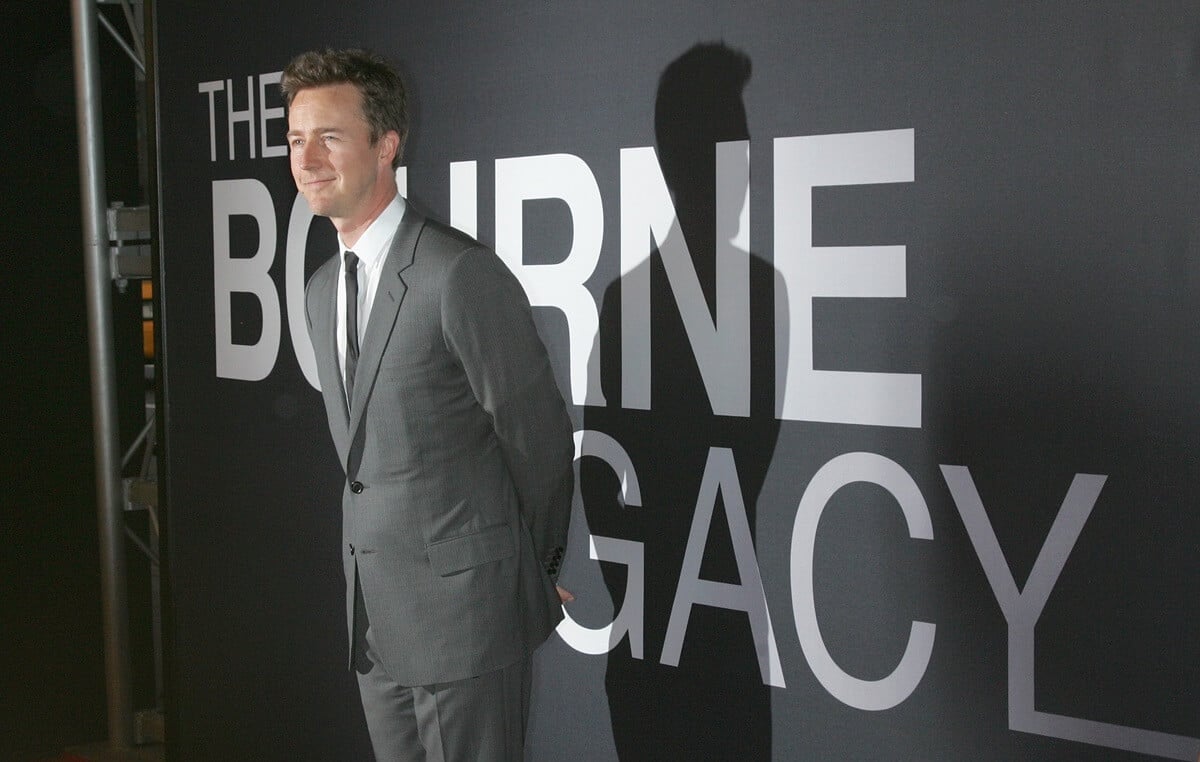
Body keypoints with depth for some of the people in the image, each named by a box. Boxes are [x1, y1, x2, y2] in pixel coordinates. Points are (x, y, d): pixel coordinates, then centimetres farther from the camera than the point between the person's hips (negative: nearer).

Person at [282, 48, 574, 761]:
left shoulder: (463, 273, -17)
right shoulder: (322, 289, 10)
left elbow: (540, 438, -10)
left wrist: (537, 570, 2)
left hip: (464, 603, -8)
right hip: (374, 610, 8)